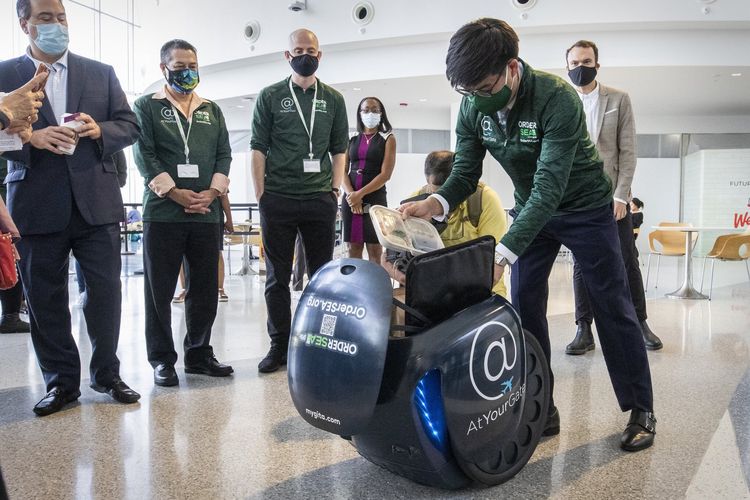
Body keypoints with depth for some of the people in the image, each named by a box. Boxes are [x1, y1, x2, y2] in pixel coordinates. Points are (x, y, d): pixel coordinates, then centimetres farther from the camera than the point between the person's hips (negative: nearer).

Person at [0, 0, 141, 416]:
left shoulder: (101, 73, 13)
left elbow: (129, 126, 11)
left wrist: (100, 130, -8)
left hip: (96, 201, 1)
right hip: (37, 205, 0)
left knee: (105, 289, 2)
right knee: (45, 298, 5)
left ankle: (106, 374, 17)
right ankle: (61, 381, 19)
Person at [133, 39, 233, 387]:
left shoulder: (211, 110, 18)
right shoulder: (147, 106, 7)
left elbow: (224, 154, 11)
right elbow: (144, 154, -4)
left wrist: (212, 192, -5)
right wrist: (175, 192, -13)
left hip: (207, 212, 4)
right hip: (163, 212, -3)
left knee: (205, 288, 7)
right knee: (159, 289, 1)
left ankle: (198, 353, 19)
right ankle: (162, 359, 11)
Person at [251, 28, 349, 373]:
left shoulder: (333, 99, 11)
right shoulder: (270, 97, 6)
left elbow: (339, 150, 12)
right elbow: (258, 148, 3)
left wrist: (335, 190, 2)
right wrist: (261, 194, -3)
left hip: (320, 200, 1)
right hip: (278, 200, -1)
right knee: (277, 276, 4)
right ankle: (280, 345, 14)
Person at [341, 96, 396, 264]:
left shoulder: (388, 138, 5)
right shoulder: (351, 140, 13)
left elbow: (386, 174, -5)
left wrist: (360, 194, -13)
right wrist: (350, 194, -12)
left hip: (375, 199, -3)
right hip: (350, 199, 3)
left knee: (375, 250, -3)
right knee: (353, 249, 4)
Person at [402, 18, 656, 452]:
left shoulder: (557, 99, -32)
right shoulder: (474, 109, -14)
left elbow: (549, 188, -38)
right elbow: (465, 173, -12)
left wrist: (503, 254, -47)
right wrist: (435, 204, -35)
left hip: (584, 206, -5)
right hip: (531, 208, 5)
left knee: (613, 307, 1)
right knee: (524, 305, 0)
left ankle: (641, 410, 15)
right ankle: (542, 410, 10)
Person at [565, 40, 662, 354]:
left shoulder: (618, 99, 4)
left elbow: (627, 150, 0)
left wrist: (621, 194, -9)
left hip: (613, 194, 0)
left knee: (627, 260, 5)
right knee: (581, 263, 3)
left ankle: (640, 323, 18)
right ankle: (584, 329, 9)